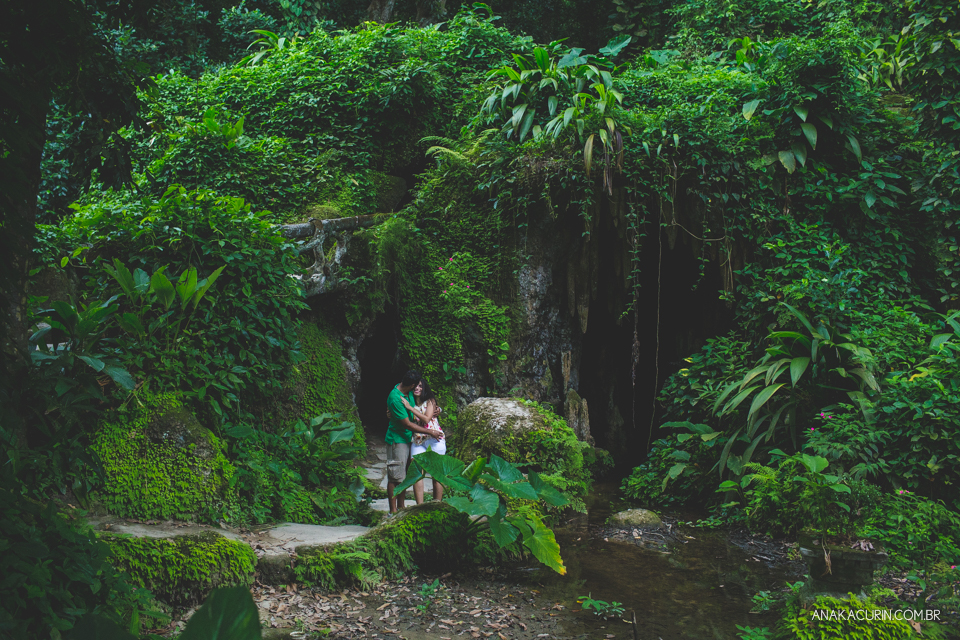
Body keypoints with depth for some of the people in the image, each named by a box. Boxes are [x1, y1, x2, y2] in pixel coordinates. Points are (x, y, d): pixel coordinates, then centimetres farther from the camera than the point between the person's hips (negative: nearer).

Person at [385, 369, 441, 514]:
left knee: (404, 476, 14)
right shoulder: (395, 398, -25)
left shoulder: (409, 393, 1)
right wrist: (430, 432, -16)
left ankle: (401, 507, 24)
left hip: (408, 438, 9)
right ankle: (393, 511, 3)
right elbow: (408, 424, -22)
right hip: (397, 440, -9)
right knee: (395, 477, -3)